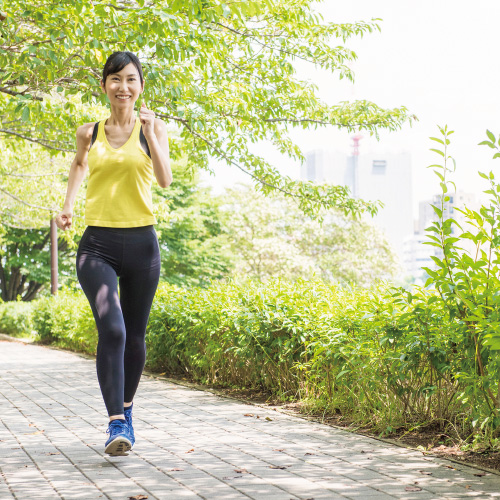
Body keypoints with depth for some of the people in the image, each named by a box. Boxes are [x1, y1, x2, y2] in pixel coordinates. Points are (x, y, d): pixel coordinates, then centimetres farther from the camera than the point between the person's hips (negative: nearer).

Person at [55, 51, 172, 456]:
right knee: (111, 329, -19)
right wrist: (68, 206, 15)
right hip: (97, 243, 0)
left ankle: (126, 408, 32)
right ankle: (116, 424, -20)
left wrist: (150, 134, -21)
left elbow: (166, 179, -11)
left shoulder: (153, 128, 3)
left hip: (141, 242, 0)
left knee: (134, 336, 9)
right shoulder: (89, 132, 7)